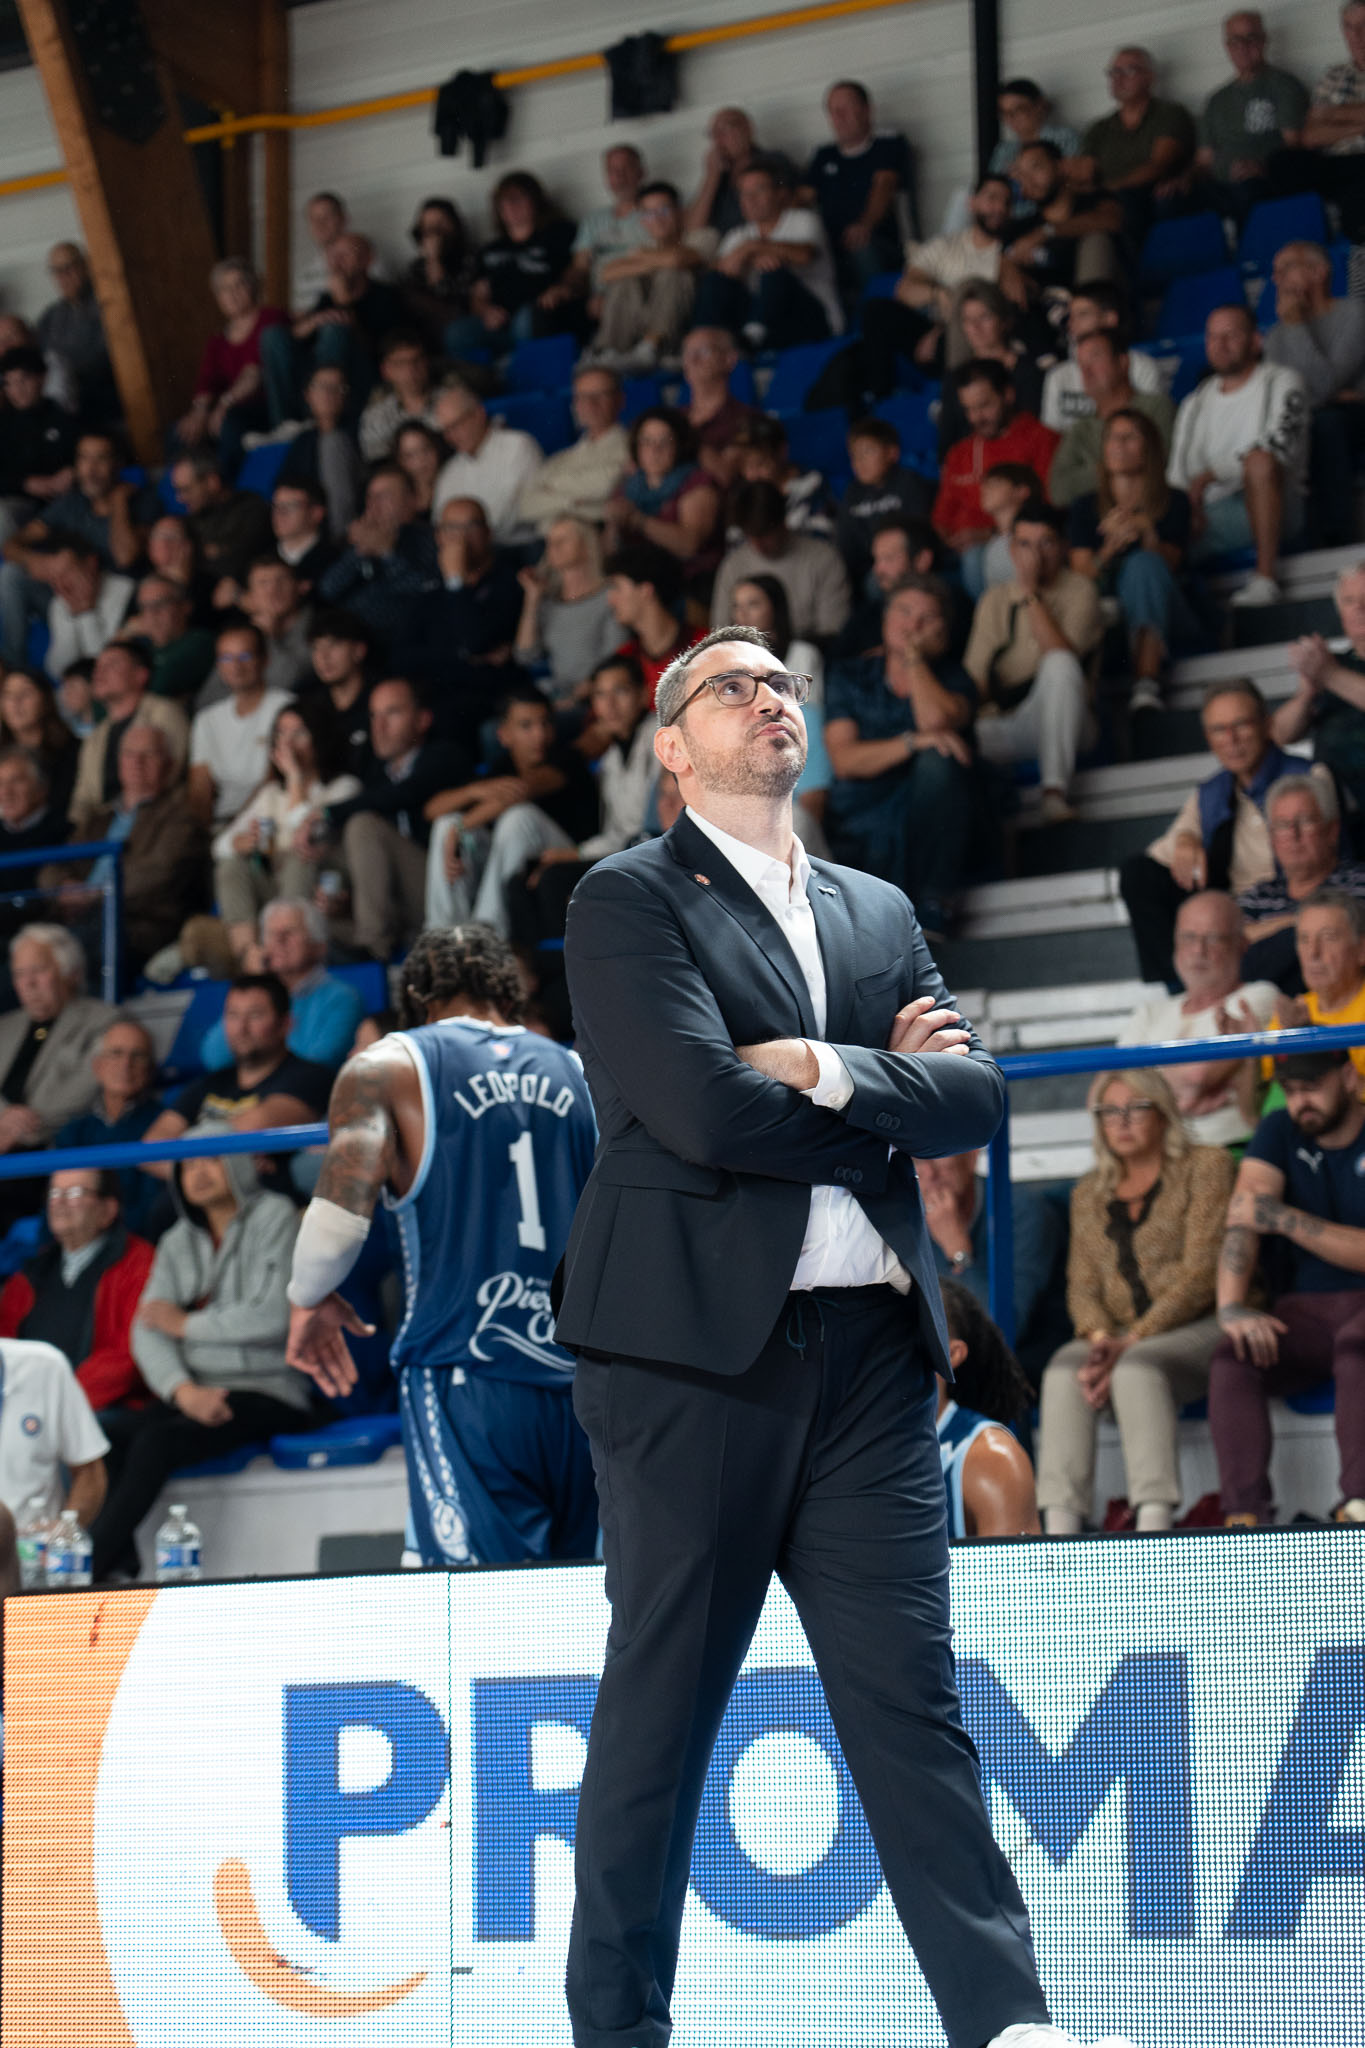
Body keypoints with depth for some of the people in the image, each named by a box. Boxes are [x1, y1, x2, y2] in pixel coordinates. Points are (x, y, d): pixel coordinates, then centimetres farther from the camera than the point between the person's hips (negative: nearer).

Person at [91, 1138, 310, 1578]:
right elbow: (147, 1333, 5)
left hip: (267, 1395, -5)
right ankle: (122, 1568, -26)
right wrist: (183, 1390, -15)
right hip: (195, 1396, 6)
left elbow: (273, 1317, -12)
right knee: (106, 1433, -24)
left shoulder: (273, 1217, 1)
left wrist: (186, 1323, -3)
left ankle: (89, 1567, -30)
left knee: (156, 1441, -30)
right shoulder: (178, 1242, 17)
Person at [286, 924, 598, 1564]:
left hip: (466, 1387, -4)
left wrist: (308, 1297, 8)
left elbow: (339, 1214, -11)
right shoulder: (578, 1074, 14)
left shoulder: (387, 1068, 3)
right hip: (583, 1390, 4)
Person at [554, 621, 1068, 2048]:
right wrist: (893, 1095, -2)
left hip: (869, 1348, 5)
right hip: (697, 1343, -5)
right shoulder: (629, 900, 1)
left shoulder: (877, 913, 21)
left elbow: (973, 1095, 7)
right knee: (659, 1708, 1)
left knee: (911, 1702, 0)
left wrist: (831, 1074, -9)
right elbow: (701, 1109, -13)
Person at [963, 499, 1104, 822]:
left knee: (1060, 664, -37)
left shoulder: (1078, 590, 4)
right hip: (1000, 725, 1)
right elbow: (974, 677, 7)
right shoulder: (996, 599, 16)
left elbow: (1063, 654, -14)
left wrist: (1031, 594, -13)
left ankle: (1055, 792, -38)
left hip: (1056, 722, -1)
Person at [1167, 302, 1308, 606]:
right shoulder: (1195, 404, 23)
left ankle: (1265, 580, -40)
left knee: (1260, 462, -39)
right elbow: (1177, 477, 16)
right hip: (1210, 513, 4)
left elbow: (1279, 446, -12)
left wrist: (1210, 476, -21)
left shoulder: (1281, 382, 7)